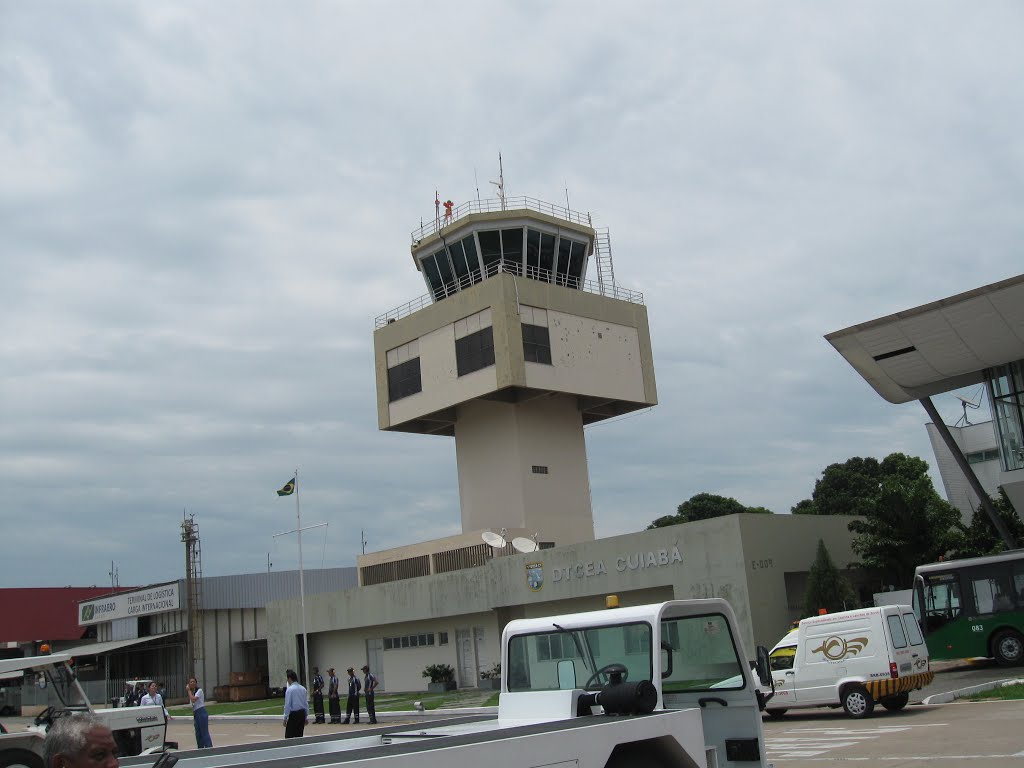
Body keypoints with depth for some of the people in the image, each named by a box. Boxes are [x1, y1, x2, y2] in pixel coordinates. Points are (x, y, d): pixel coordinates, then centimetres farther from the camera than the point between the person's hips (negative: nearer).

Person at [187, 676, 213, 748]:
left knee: (204, 733, -12)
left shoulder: (199, 690, -4)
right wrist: (193, 719, 18)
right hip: (196, 714, 8)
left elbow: (193, 700, -21)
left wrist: (189, 690, -10)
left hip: (201, 713, -8)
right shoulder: (192, 693, 17)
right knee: (198, 735, 9)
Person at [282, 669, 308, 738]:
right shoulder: (303, 689, 7)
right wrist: (306, 717, 18)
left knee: (289, 736, -4)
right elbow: (306, 703, 11)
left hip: (293, 714, -6)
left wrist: (285, 718, -4)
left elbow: (287, 705, -11)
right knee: (299, 735, 12)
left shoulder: (290, 689, -10)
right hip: (302, 713, 6)